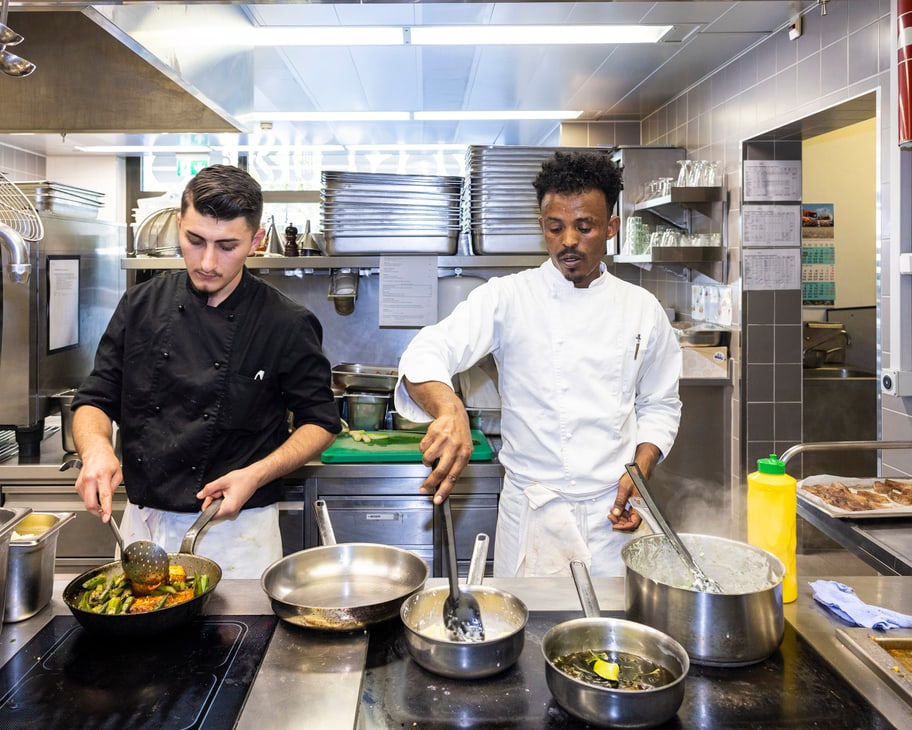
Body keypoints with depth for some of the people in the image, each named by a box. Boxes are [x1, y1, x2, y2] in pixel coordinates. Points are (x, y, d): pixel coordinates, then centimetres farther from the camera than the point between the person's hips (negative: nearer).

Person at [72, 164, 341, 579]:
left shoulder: (286, 325, -11)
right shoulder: (141, 306, 0)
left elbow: (320, 423, -3)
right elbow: (95, 400, 5)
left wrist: (257, 475, -18)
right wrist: (96, 447, -17)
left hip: (237, 533, -3)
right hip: (142, 527, 4)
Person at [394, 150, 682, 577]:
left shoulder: (643, 309, 4)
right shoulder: (507, 298, -5)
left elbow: (659, 405, 12)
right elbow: (428, 353, -18)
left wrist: (640, 472, -5)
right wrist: (449, 410, -39)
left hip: (612, 513, 2)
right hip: (532, 513, -2)